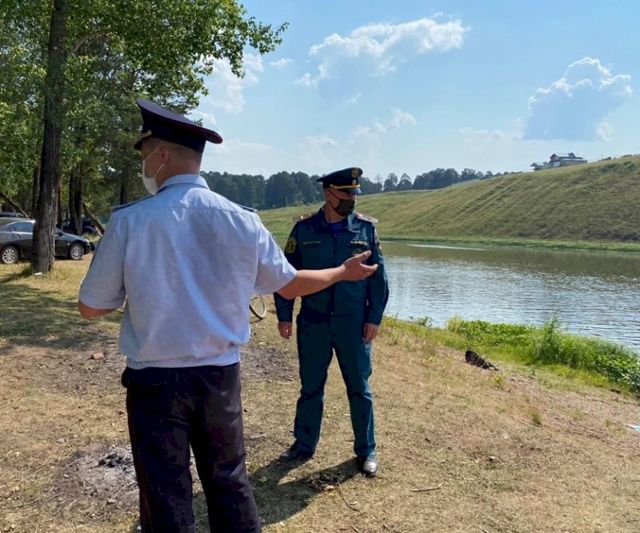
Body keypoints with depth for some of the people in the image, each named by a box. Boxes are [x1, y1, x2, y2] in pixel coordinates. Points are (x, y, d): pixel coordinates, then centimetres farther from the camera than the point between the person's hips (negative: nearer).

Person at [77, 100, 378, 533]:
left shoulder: (129, 222, -13)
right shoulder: (242, 221, -6)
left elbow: (91, 307, -4)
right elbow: (290, 285, 6)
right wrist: (343, 272, 23)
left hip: (154, 380, -2)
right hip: (221, 375, 3)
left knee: (166, 497, 11)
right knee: (229, 482, 19)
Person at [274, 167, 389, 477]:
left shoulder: (365, 228, -2)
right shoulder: (304, 229, -2)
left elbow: (378, 276, 1)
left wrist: (374, 318, -3)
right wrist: (284, 316, 0)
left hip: (353, 324, 0)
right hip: (312, 324, 0)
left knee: (359, 388, 9)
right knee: (310, 388, 13)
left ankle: (366, 451, 25)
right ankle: (304, 446, 29)